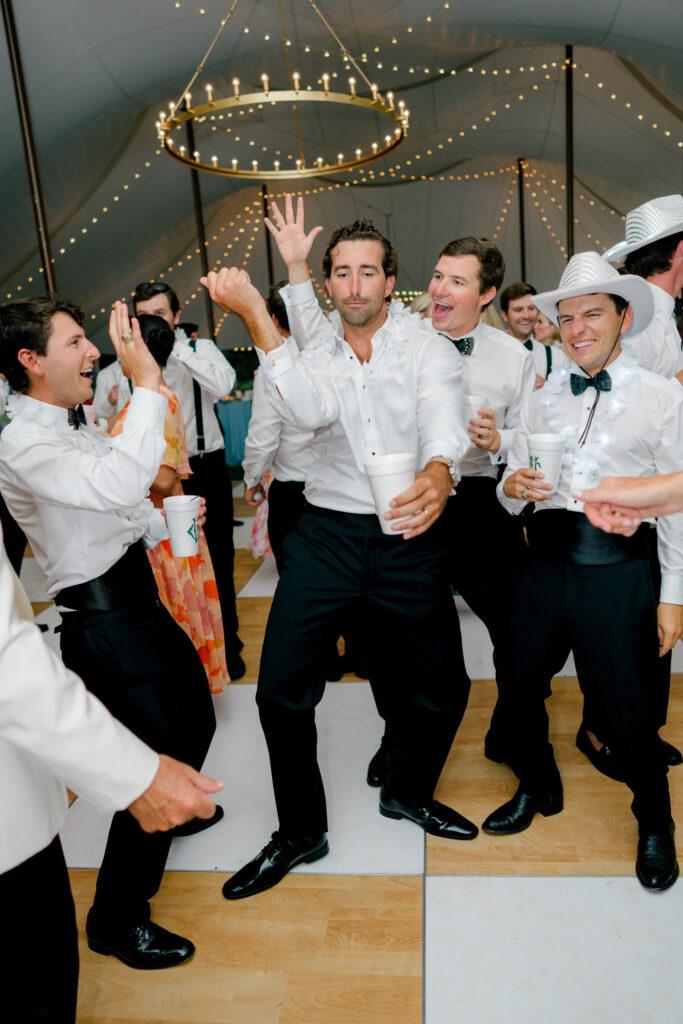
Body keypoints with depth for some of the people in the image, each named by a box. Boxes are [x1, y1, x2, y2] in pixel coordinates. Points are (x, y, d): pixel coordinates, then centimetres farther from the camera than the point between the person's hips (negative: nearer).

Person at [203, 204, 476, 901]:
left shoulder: (426, 346, -1)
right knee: (280, 690, -1)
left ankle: (407, 792, 40)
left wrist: (438, 473, -42)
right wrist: (255, 315, -22)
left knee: (443, 690, 9)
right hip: (327, 533, 1)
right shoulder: (313, 343, 5)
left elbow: (443, 420, -19)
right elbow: (311, 410, -16)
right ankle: (300, 832, 22)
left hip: (408, 537, 0)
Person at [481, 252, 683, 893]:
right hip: (544, 562, 4)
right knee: (517, 687, 12)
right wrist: (512, 488, -13)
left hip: (616, 569, -4)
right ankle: (537, 787, 42)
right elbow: (511, 494, 11)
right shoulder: (542, 400, 12)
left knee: (624, 707, 5)